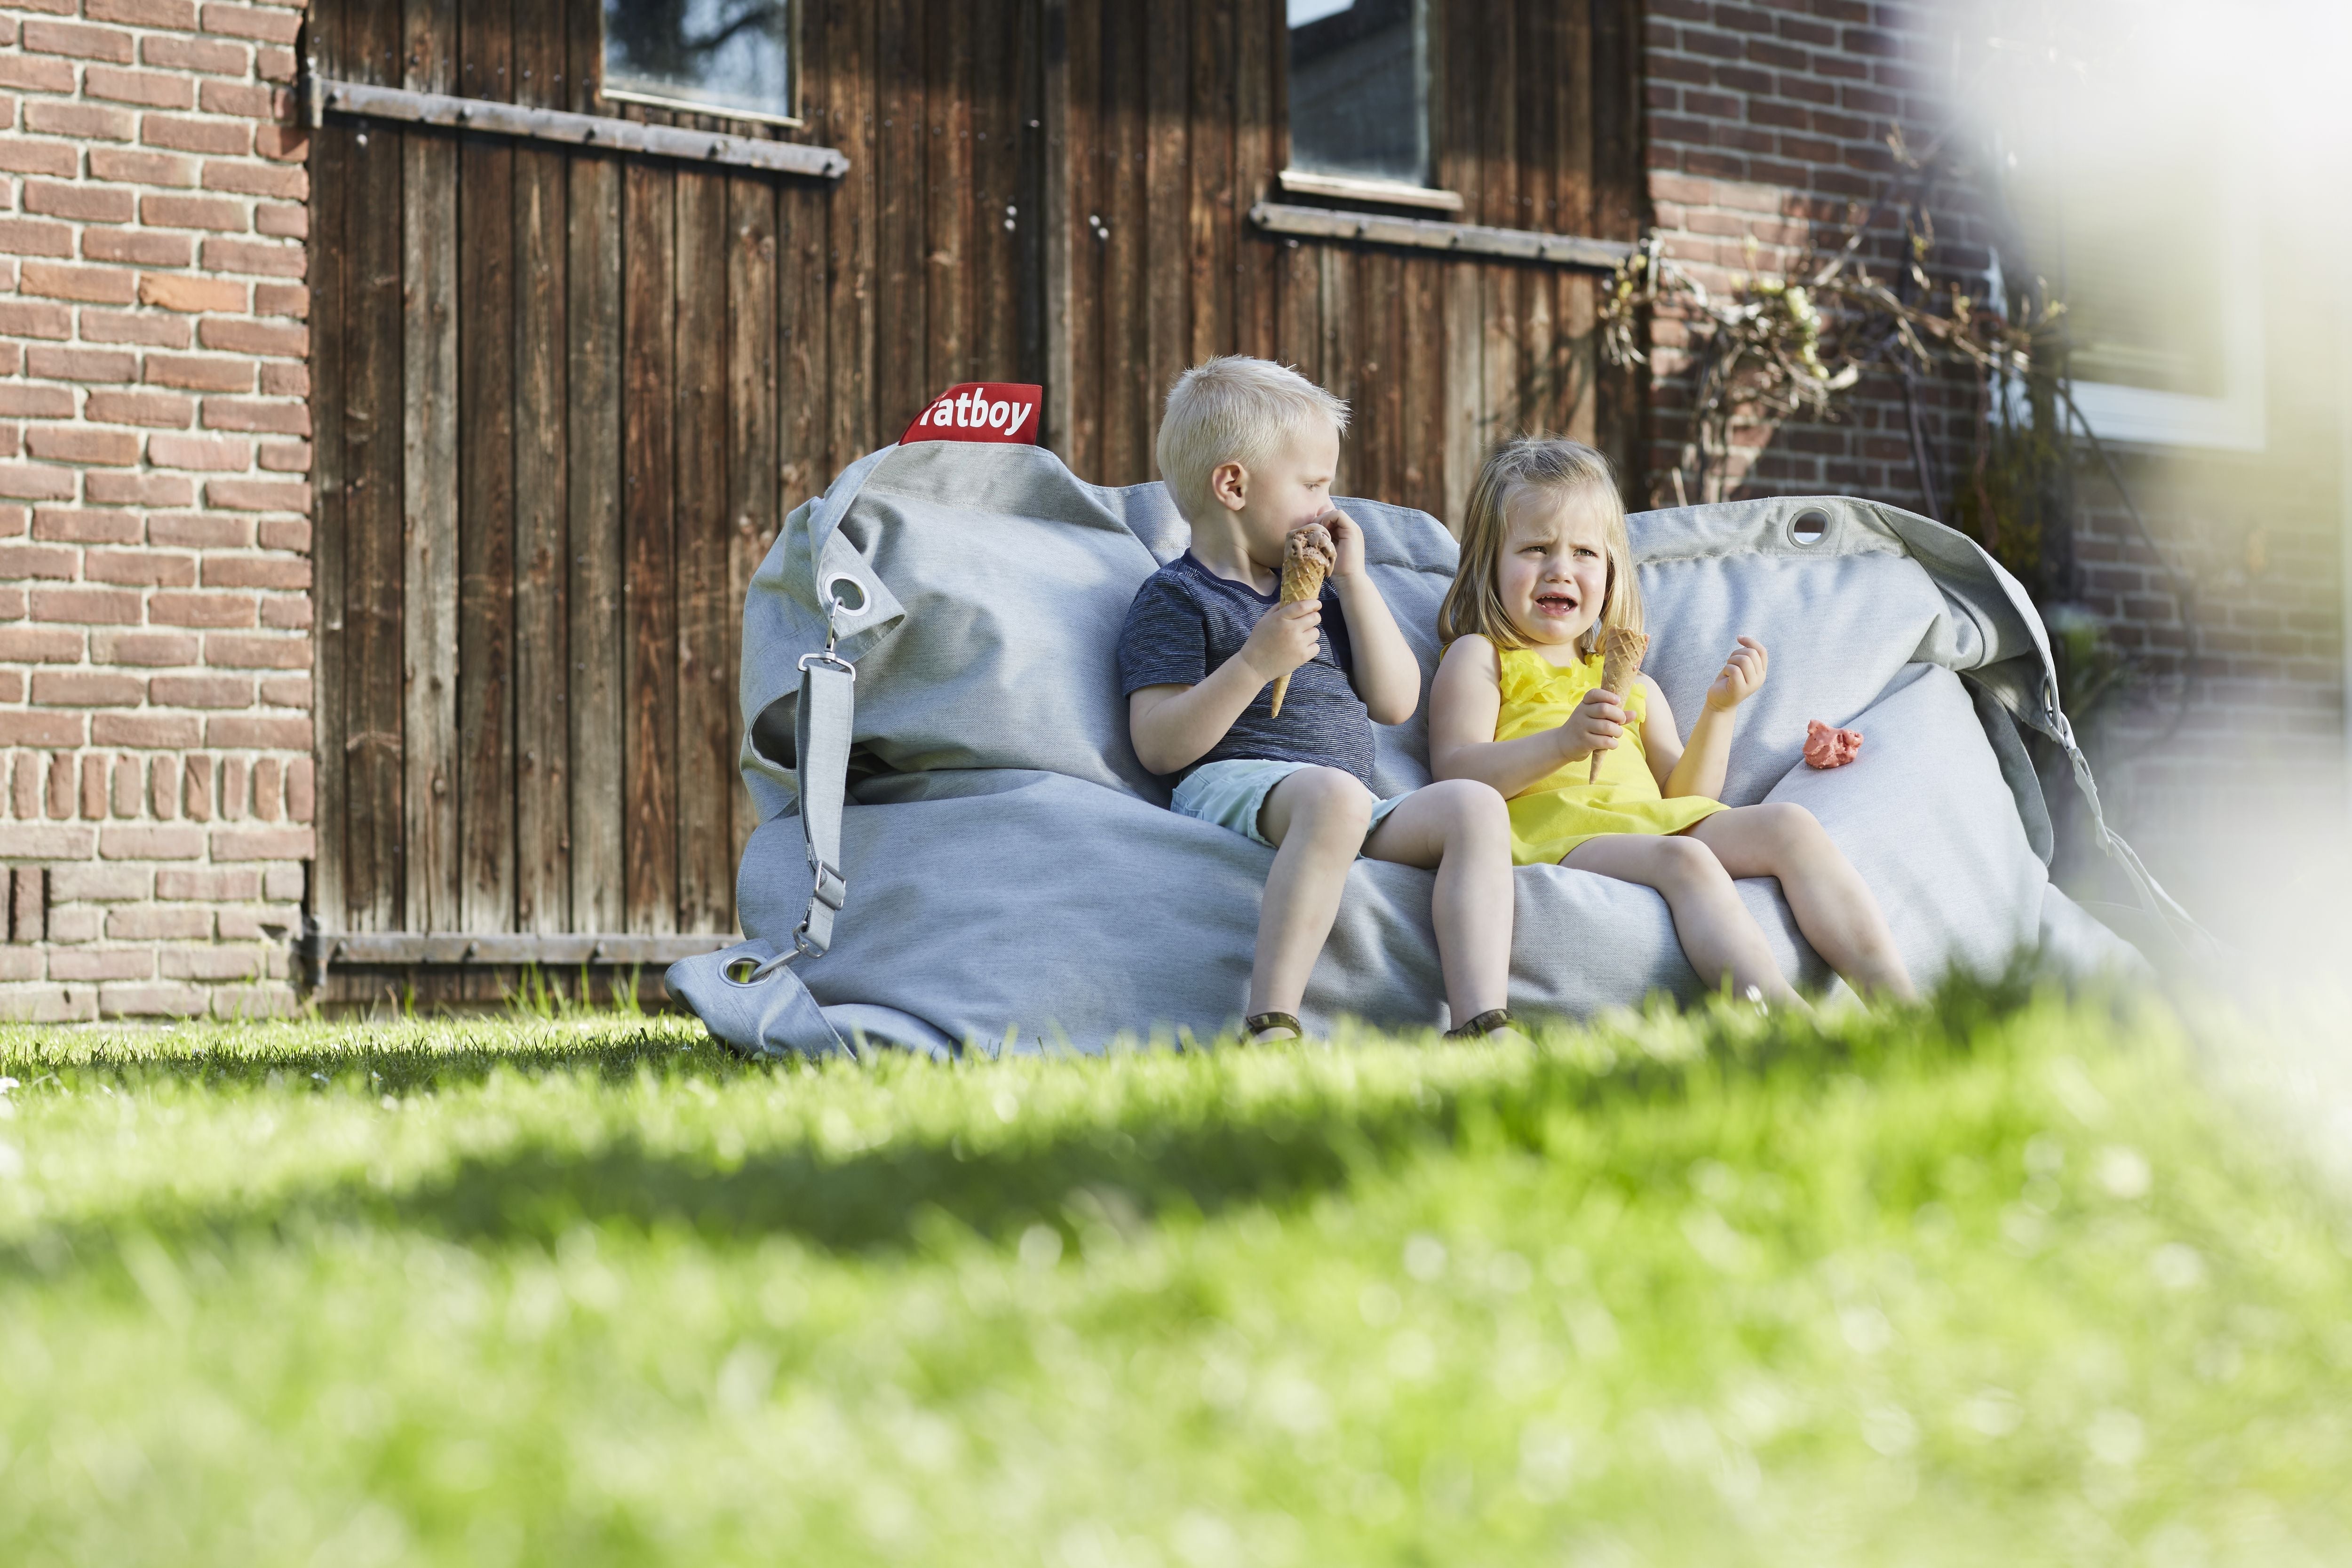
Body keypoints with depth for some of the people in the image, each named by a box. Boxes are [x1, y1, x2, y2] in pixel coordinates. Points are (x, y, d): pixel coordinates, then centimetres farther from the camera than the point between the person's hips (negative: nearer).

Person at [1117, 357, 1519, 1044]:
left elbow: (1396, 703, 18)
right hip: (1237, 787, -7)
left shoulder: (1314, 592, 29)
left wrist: (1354, 579, 13)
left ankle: (1481, 1026, -32)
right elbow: (1160, 748, -8)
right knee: (1334, 792, -39)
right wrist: (1255, 662, -19)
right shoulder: (1175, 598, 4)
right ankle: (1271, 1029, -46)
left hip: (1354, 812, 7)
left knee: (1475, 805, -18)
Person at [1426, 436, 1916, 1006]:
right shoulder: (1478, 657, 15)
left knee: (1788, 826, -16)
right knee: (1682, 858, -34)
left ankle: (1893, 996, -30)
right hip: (1553, 831, -6)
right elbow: (1456, 776, -3)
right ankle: (1780, 1010, -57)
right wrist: (1563, 743, -18)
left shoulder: (1631, 685, 33)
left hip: (1652, 824, 7)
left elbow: (1683, 796, 23)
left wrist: (1719, 711, 9)